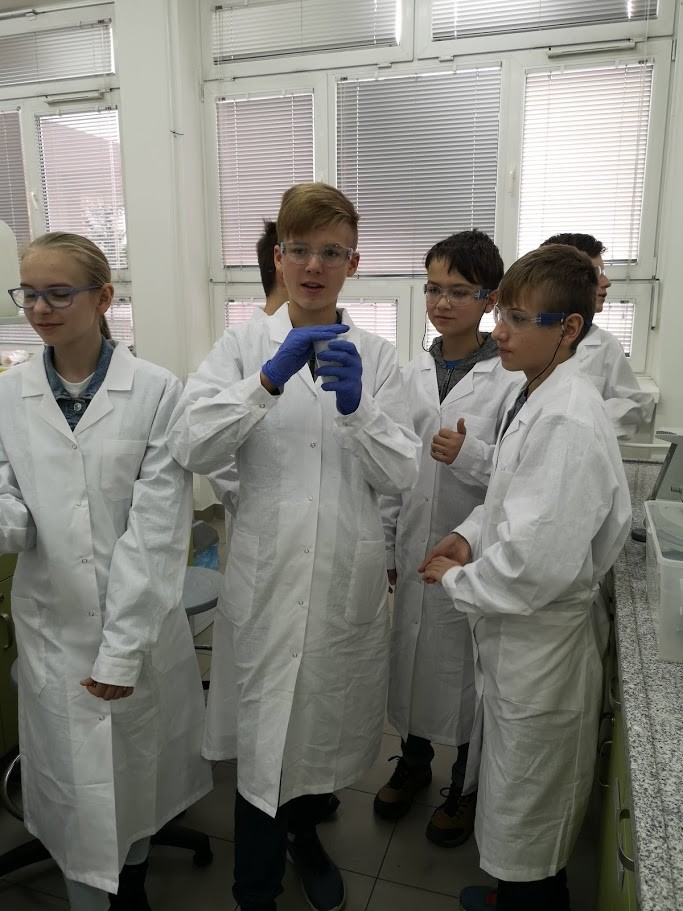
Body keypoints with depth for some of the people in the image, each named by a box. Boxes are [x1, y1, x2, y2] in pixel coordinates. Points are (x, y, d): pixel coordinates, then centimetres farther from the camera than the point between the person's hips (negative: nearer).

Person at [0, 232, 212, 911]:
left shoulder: (156, 390, -10)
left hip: (142, 620, -1)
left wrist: (122, 648, -14)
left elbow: (158, 525, -13)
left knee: (140, 764, 17)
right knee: (75, 785, 11)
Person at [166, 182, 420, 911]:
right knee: (264, 740, 8)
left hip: (349, 574, 2)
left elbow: (400, 476, -6)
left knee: (329, 723, 19)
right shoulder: (242, 345, 0)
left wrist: (356, 407, -23)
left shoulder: (376, 355, 2)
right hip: (267, 571, -1)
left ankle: (304, 832, 50)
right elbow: (189, 447, -13)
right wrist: (268, 381, -25)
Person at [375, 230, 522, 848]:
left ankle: (466, 787, 36)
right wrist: (384, 546, 8)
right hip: (413, 546, 5)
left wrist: (469, 455, -27)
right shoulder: (411, 375, 4)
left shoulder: (511, 379, -11)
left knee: (466, 663, 11)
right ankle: (414, 761, 44)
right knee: (411, 652, 17)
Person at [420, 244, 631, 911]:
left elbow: (537, 563, -31)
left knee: (528, 837, 15)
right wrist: (472, 534, -1)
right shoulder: (536, 397, 3)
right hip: (511, 637, 10)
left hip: (539, 648, -10)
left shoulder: (567, 423, -29)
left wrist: (455, 579, -15)